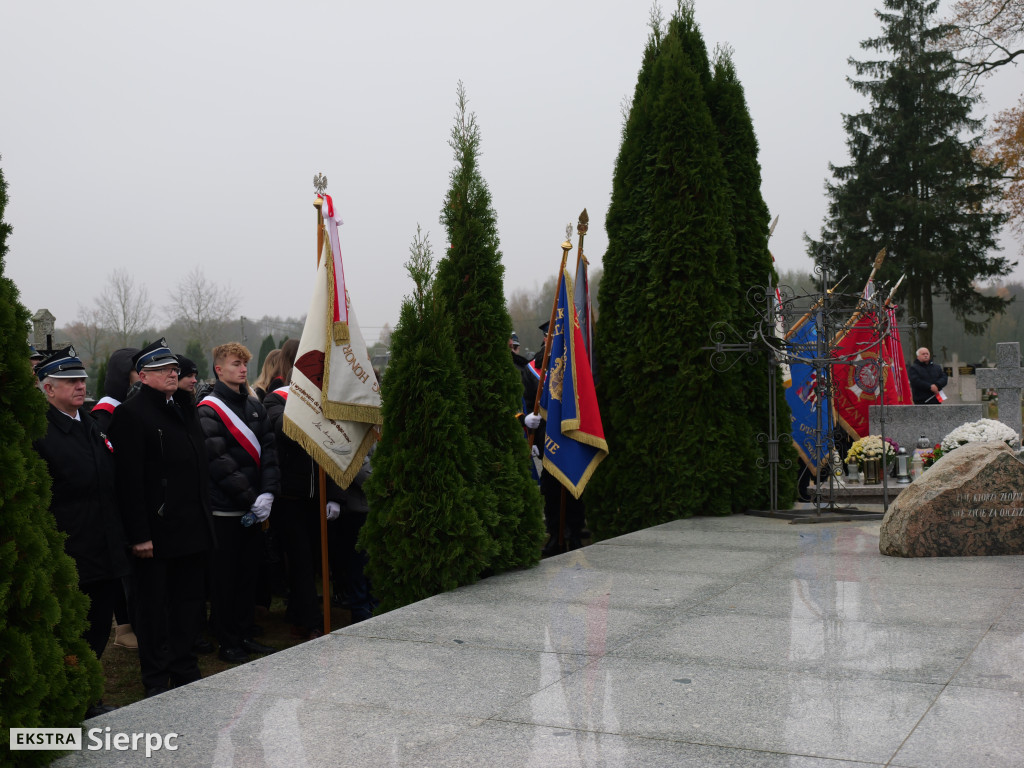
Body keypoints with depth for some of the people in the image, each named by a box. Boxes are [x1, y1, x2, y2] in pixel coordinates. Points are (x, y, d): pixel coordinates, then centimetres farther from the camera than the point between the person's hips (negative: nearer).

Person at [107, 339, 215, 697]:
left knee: (189, 601, 15)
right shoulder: (131, 413, -11)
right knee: (153, 607, 5)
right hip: (155, 532, -7)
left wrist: (205, 518, 14)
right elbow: (130, 480, -17)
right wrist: (139, 534, -20)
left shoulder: (185, 407, 14)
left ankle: (185, 670, 28)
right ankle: (157, 681, 17)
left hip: (191, 530, 7)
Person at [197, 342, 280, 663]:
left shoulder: (254, 405, 12)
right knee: (225, 577, 3)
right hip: (225, 509, -6)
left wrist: (267, 492, -8)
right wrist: (249, 497, -16)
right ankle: (227, 642, 13)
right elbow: (218, 462, -16)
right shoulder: (209, 411, -9)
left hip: (255, 506, 6)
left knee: (249, 573, 13)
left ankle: (245, 634, 24)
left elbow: (268, 450, 6)